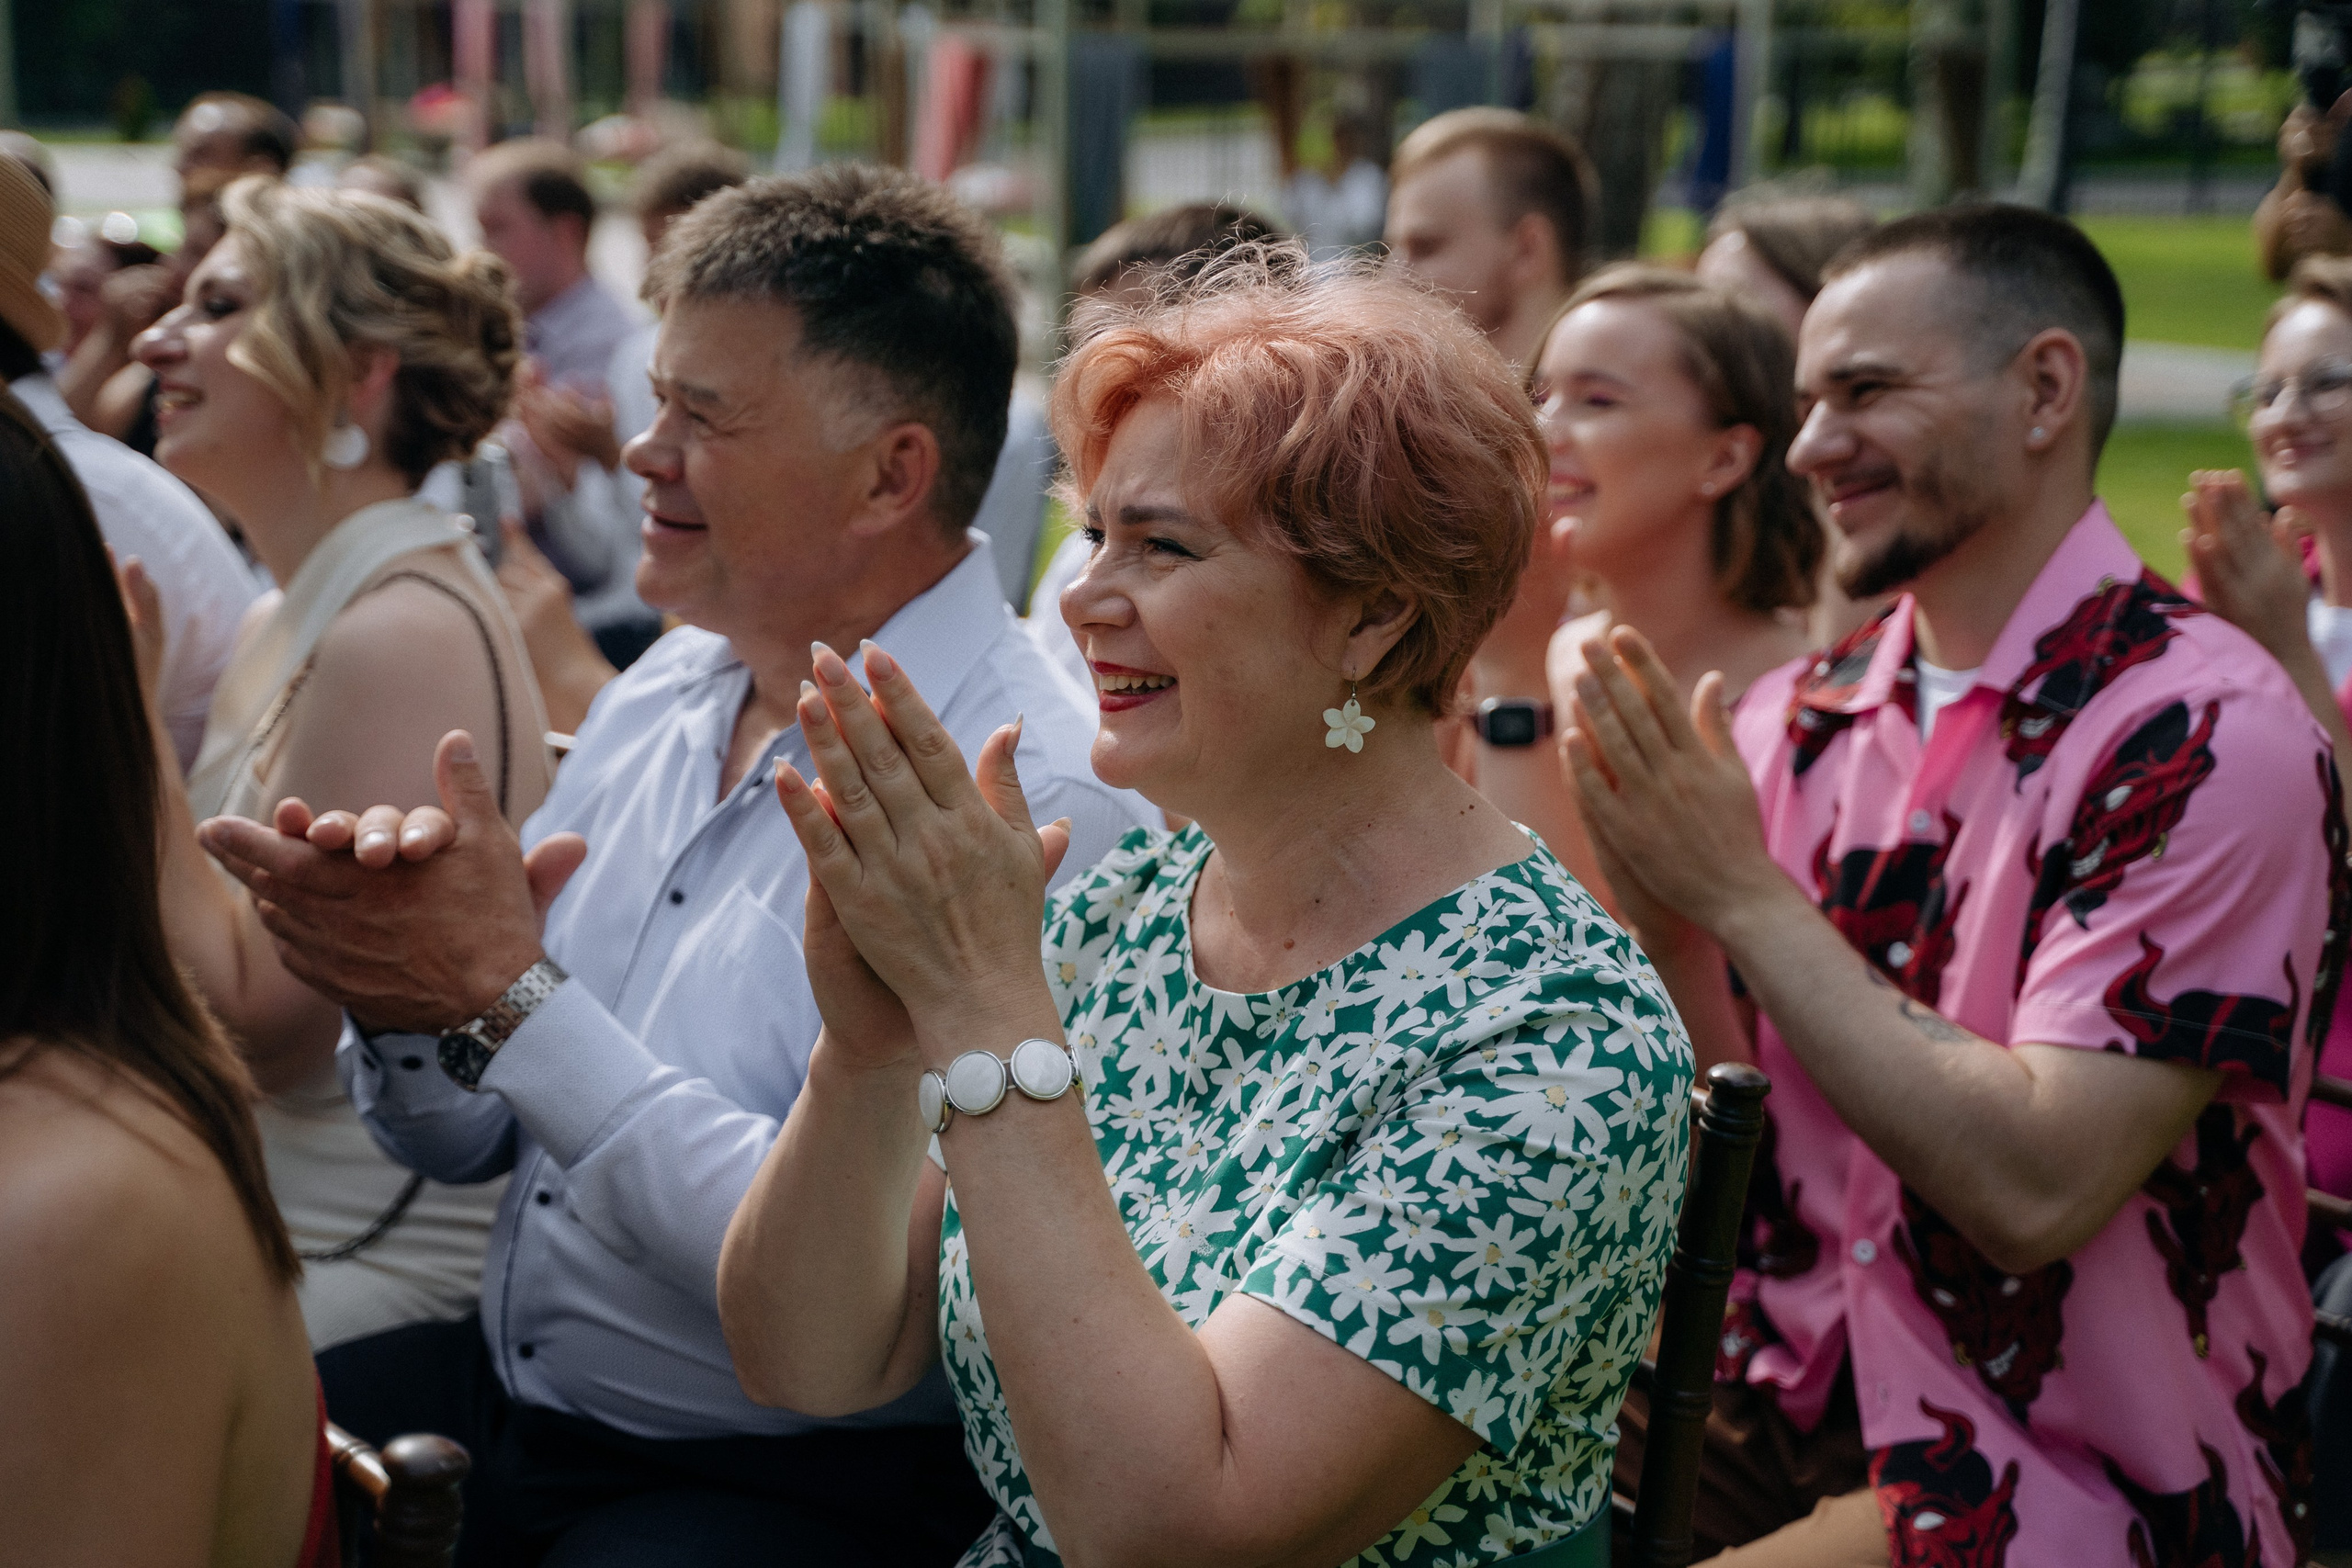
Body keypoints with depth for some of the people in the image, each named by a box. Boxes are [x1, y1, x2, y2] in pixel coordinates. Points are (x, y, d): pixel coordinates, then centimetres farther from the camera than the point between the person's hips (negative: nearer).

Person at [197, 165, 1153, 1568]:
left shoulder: (1034, 803, -19)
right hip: (500, 1388, 7)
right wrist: (407, 999, -12)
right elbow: (459, 1140, 12)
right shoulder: (659, 700, 6)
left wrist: (511, 993, -22)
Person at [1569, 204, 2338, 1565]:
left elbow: (2032, 1187, -22)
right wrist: (1664, 920, -13)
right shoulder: (1798, 718, 3)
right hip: (1782, 1407, 6)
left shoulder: (2205, 734, -15)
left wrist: (1745, 893, -18)